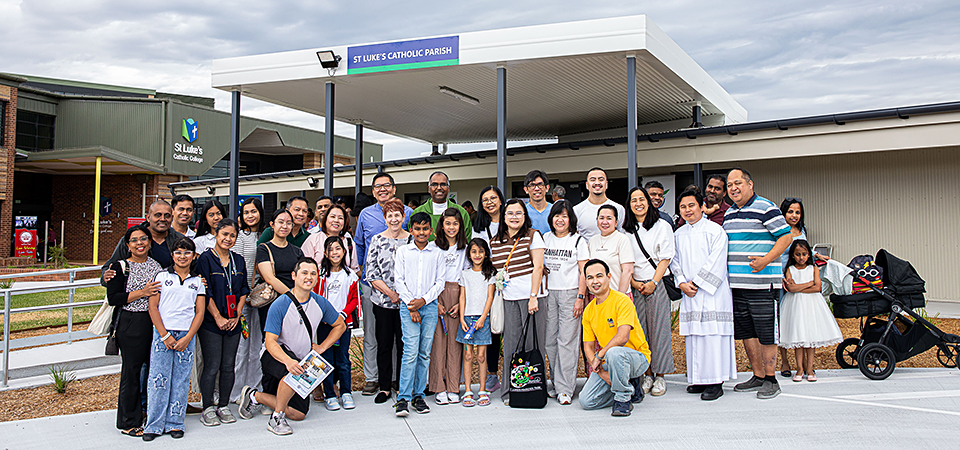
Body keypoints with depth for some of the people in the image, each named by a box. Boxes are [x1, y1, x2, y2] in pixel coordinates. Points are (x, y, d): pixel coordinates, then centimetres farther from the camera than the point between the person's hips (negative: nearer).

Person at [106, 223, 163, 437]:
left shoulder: (157, 265, 13)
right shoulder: (120, 267, -1)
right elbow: (112, 298, -8)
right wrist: (141, 293, -15)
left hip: (156, 323, 4)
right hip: (130, 325, -4)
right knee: (131, 371, 1)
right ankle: (128, 422, 14)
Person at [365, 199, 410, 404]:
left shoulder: (411, 240, 3)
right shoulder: (377, 239, 3)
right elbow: (371, 273, -1)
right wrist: (390, 293, -9)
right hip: (382, 301, 0)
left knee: (404, 344, 4)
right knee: (384, 344, 5)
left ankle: (402, 386, 16)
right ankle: (384, 387, 16)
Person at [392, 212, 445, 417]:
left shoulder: (437, 253, 7)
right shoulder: (402, 252, 5)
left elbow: (439, 282, 5)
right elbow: (399, 281, 2)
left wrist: (423, 300, -8)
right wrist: (411, 305, -7)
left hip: (430, 306, 2)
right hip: (408, 306, -2)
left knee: (424, 353, 4)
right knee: (411, 351, -11)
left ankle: (418, 396, 13)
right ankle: (403, 398, -7)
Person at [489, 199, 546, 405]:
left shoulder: (533, 236, 2)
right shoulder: (495, 242, 15)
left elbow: (538, 267, -5)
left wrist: (533, 296, -12)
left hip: (531, 295, -3)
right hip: (509, 298, 4)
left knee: (532, 341, -1)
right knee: (511, 343, 3)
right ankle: (510, 391, 11)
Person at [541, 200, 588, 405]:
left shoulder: (578, 240, 1)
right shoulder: (545, 239, 11)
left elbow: (584, 272, -1)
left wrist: (580, 297, -9)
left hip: (570, 293, -4)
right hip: (548, 293, 4)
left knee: (567, 340, -6)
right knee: (549, 340, 3)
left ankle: (565, 389, -3)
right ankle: (556, 383, 14)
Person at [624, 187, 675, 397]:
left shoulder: (662, 226, 2)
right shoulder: (627, 231, 12)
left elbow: (665, 258, -3)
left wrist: (653, 283, -11)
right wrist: (633, 283, -4)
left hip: (657, 284, -3)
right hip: (636, 287, 3)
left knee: (658, 329, -2)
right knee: (640, 331, 1)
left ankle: (660, 376, 6)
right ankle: (647, 374, 10)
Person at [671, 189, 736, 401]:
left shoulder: (715, 230, -2)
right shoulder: (678, 234, 15)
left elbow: (715, 262, -9)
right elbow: (675, 262, 13)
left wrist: (697, 283, -12)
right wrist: (682, 283, -3)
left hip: (711, 292, -5)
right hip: (689, 295, 5)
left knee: (712, 334, -8)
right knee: (693, 335, 5)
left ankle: (715, 382, -4)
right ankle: (699, 379, 13)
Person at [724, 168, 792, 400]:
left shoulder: (765, 208, -6)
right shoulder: (729, 213, 17)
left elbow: (785, 236, -9)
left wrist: (766, 260, -21)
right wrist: (723, 265, 13)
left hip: (762, 283, -7)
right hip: (736, 284, 8)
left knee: (765, 333, -2)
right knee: (746, 332, 11)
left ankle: (770, 380, 8)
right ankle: (758, 377, 22)